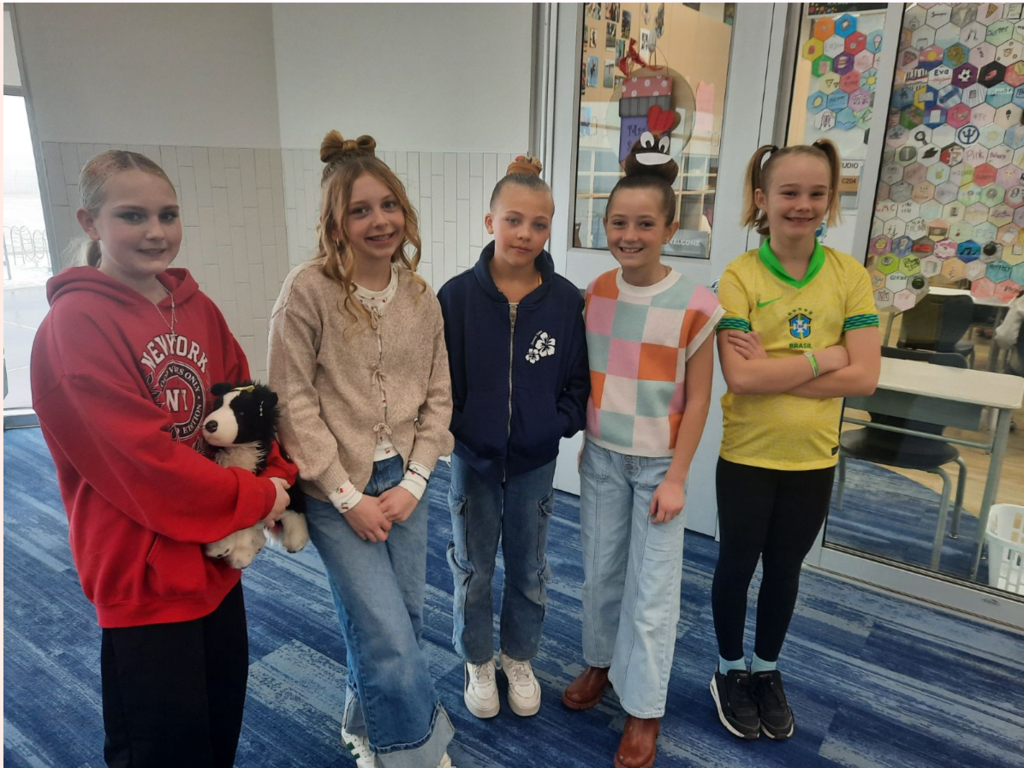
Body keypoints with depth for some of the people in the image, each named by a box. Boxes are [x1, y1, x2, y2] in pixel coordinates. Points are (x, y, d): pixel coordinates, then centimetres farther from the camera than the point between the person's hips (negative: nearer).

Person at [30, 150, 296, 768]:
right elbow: (140, 459, -22)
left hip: (218, 560, 7)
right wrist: (255, 499, -15)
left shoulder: (199, 310, 5)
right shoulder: (73, 325, -15)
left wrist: (278, 476, -10)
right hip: (143, 577, -6)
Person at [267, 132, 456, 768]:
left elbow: (438, 395, 4)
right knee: (390, 634, -3)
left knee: (398, 623, 16)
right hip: (339, 490, -5)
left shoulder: (420, 294, 2)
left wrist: (414, 481, -4)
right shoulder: (308, 291, -13)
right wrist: (347, 495, -12)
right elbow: (294, 403, -12)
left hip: (405, 483, 5)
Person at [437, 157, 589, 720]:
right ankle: (477, 663, 41)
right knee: (473, 571, 17)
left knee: (528, 571, 18)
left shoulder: (566, 300, -10)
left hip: (536, 462, 1)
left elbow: (578, 380, 0)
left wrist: (559, 424, -10)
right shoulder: (457, 295, -13)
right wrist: (453, 425, -10)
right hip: (473, 458, -1)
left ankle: (519, 660, 43)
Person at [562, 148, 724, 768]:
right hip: (601, 455, 4)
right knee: (601, 568, 18)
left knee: (652, 585, 6)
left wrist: (676, 476, -11)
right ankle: (600, 661, 41)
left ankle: (644, 709, 24)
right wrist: (588, 444, 8)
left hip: (658, 463, -4)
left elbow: (698, 400, -10)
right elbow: (587, 378, 6)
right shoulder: (596, 293, -1)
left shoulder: (694, 304, -14)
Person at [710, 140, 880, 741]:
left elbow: (864, 378, -12)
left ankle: (768, 669, 42)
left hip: (814, 458, 3)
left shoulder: (850, 276, -5)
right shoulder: (739, 276, -13)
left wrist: (773, 368, -19)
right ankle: (731, 670, 38)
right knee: (738, 564, 14)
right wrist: (822, 358, -16)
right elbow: (739, 378, -22)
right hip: (748, 455, -2)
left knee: (785, 568, 19)